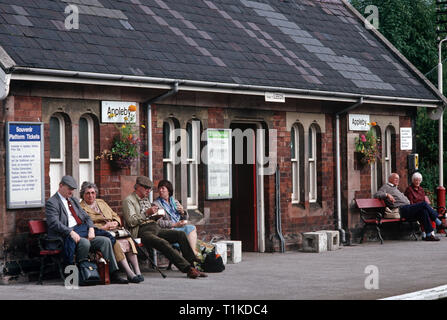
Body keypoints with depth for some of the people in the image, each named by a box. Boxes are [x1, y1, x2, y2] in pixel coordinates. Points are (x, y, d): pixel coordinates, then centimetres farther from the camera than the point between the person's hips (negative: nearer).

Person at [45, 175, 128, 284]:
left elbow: (86, 217, 20)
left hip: (83, 232, 8)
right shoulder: (51, 203, -1)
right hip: (66, 236, -7)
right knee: (85, 243, -36)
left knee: (106, 241, -11)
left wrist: (91, 229, -2)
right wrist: (71, 232, -26)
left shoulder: (73, 200, 24)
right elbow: (54, 223, -15)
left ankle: (114, 275, -13)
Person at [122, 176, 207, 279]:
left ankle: (192, 265, -18)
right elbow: (131, 222, -10)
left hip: (155, 228, 8)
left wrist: (157, 215, 12)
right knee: (163, 243, -34)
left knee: (180, 234, -14)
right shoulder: (128, 200, 2)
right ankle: (188, 268, -38)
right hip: (142, 231, -8)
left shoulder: (146, 199, 27)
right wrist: (146, 213, -15)